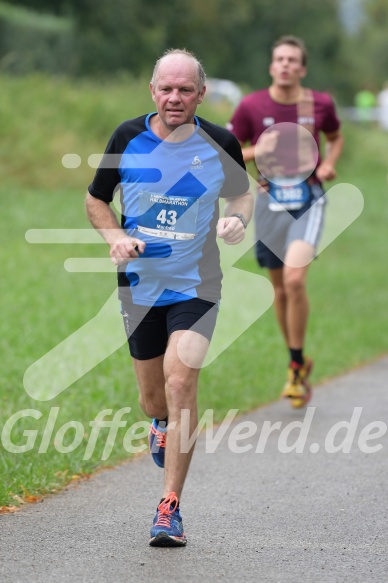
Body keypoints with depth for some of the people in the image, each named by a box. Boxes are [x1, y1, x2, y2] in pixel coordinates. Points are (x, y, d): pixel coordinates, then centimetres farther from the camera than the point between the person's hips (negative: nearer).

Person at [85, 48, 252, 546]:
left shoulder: (220, 144, -5)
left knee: (180, 383, -18)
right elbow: (96, 199, 9)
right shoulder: (127, 138, -4)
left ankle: (170, 506, -11)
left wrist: (237, 219, -10)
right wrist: (115, 236, -11)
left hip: (195, 285, -2)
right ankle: (161, 424, 52)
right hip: (139, 283, 2)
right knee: (153, 397, 11)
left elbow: (241, 194, 13)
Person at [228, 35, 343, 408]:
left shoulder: (321, 104, -1)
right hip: (270, 200, 2)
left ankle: (297, 367, -5)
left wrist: (329, 164, 0)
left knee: (295, 279, -20)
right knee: (279, 287, 9)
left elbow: (335, 136, 19)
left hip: (308, 199, -2)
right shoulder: (251, 106, -4)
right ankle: (298, 362, 30)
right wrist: (256, 152, -16)